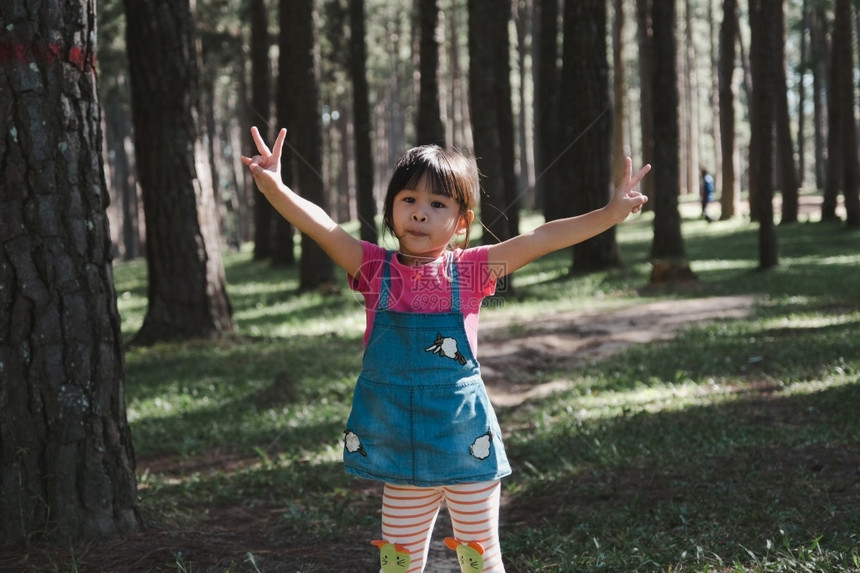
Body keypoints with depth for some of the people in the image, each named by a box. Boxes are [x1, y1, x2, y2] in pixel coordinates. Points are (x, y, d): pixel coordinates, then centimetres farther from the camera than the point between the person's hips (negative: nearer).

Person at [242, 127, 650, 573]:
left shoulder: (470, 270, -3)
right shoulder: (375, 269, -2)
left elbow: (541, 239, -8)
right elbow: (321, 226, -16)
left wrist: (611, 213, -15)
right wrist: (273, 187, -32)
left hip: (466, 442, -1)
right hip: (402, 450, 1)